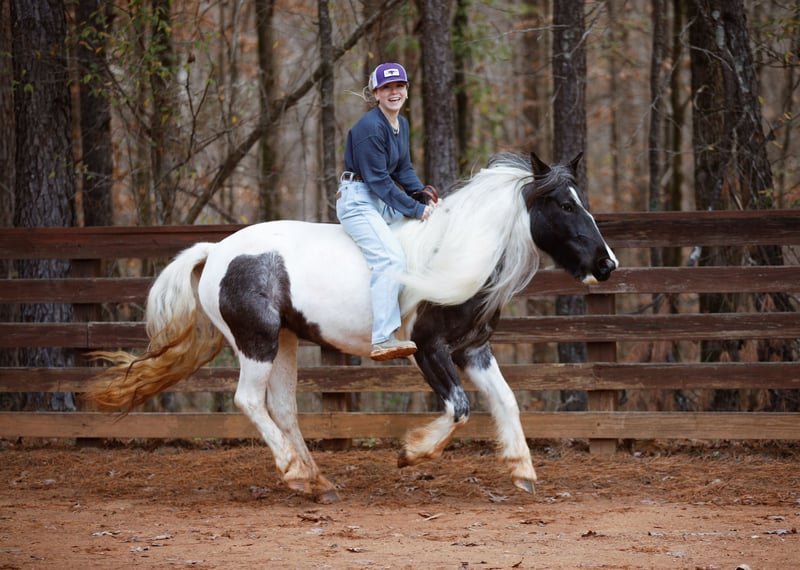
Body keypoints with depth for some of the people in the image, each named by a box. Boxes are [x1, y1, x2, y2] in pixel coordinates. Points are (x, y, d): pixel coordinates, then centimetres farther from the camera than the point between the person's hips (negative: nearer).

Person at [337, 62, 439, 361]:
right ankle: (383, 340, -30)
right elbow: (378, 180, -19)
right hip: (357, 200, -10)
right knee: (390, 258, -26)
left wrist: (423, 196, -3)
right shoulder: (369, 127, -18)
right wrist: (416, 209, -17)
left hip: (383, 202, 10)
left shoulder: (401, 124, 11)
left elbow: (404, 170, 15)